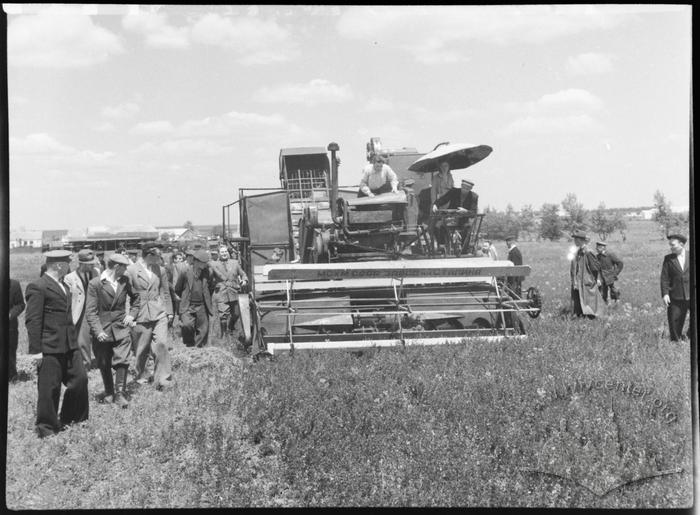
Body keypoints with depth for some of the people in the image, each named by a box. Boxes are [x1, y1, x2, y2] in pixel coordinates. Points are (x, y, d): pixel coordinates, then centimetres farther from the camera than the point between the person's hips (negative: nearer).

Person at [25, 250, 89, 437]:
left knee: (80, 380, 9)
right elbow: (32, 320, -15)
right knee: (49, 389, 1)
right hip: (49, 348, -8)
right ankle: (47, 429, 15)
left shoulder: (64, 286, 16)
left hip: (69, 345, 8)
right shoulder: (38, 287, -13)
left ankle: (70, 421, 25)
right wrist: (36, 350, -18)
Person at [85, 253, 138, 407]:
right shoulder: (95, 284, -10)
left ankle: (120, 393, -4)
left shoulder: (124, 281, 4)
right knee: (104, 364, 8)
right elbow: (91, 311, -12)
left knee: (122, 360, -9)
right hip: (102, 330, -2)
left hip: (121, 327, 2)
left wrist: (132, 313, 10)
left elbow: (134, 297, 24)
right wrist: (98, 331, -21)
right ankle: (109, 392, 25)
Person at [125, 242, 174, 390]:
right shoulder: (131, 270, -4)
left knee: (161, 344, -12)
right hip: (140, 315, -2)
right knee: (141, 349, 6)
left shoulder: (160, 270, 9)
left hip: (159, 314, 2)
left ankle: (163, 379, -6)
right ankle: (141, 376, 28)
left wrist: (169, 311, 15)